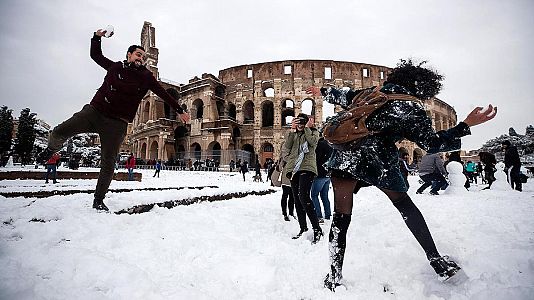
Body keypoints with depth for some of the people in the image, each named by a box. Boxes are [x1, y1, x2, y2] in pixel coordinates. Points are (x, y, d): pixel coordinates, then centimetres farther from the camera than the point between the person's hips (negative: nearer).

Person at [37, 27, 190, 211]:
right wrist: (97, 37, 16)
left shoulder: (145, 76, 9)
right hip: (94, 111, 2)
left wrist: (179, 111, 7)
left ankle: (98, 200, 10)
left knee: (108, 164, -3)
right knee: (59, 132, -12)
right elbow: (95, 55, 29)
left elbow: (163, 94, 9)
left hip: (117, 124, -1)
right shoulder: (116, 67, 14)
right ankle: (52, 149, 27)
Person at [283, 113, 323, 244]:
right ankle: (303, 229, 15)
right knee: (297, 199, 5)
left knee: (303, 197, -22)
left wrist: (307, 127, 0)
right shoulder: (294, 134, 22)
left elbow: (313, 141, -10)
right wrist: (292, 129, -1)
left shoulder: (313, 132, 13)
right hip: (294, 168, 6)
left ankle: (317, 229, -18)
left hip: (307, 168, -6)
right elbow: (287, 146, 4)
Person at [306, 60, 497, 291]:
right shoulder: (413, 109, 5)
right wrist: (466, 125, 13)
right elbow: (432, 144, 8)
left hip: (344, 157, 3)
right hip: (377, 164, -3)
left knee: (341, 218, 6)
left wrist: (323, 91, 47)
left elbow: (343, 96, 29)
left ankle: (334, 276, 7)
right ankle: (435, 259, 29)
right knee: (407, 207, 20)